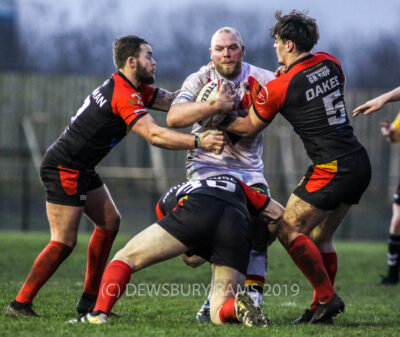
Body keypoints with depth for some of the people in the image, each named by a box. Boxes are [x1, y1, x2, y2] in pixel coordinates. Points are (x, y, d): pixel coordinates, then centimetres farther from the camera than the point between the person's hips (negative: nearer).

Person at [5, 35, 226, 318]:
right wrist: (199, 142, -37)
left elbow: (174, 101, 9)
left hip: (81, 170, 11)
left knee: (110, 222, 12)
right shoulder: (124, 96, -22)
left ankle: (90, 300, 15)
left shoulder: (137, 90, 10)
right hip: (64, 169, -11)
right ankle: (20, 303, -4)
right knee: (64, 242, -10)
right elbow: (154, 135, -31)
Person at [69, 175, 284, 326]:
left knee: (125, 258, 14)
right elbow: (278, 213, 41)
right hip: (237, 228, 2)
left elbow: (191, 260, 40)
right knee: (219, 314, 9)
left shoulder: (168, 198, 41)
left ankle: (98, 315, -7)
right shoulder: (233, 182, 44)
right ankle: (237, 306, -25)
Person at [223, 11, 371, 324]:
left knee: (289, 231, -2)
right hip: (359, 162, 8)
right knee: (320, 237, 14)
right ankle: (321, 308, 13)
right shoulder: (329, 63, 7)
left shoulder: (278, 88, -10)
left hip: (331, 167, -8)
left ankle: (327, 297, -5)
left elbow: (248, 128, 3)